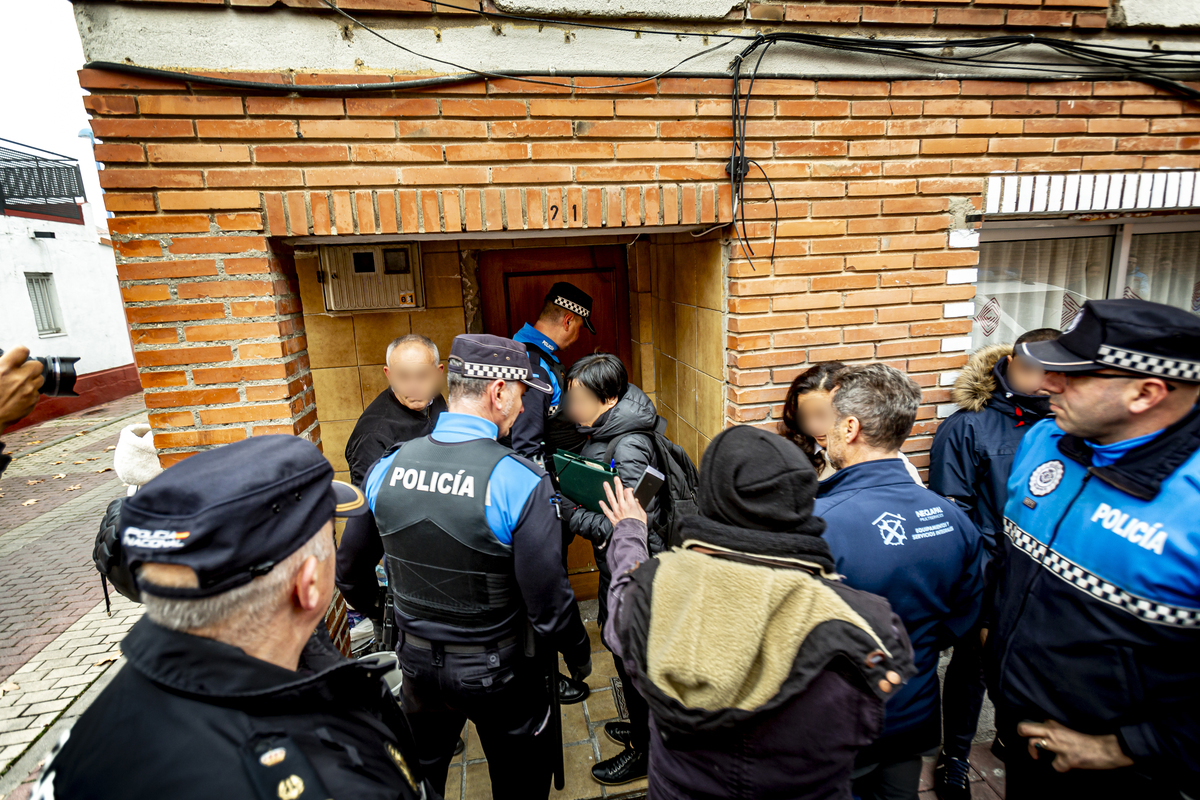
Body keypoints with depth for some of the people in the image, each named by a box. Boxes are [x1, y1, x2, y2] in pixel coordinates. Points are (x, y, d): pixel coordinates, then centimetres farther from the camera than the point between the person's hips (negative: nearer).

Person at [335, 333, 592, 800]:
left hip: (418, 663, 4)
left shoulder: (387, 468, -11)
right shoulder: (521, 482, -26)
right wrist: (579, 655, -3)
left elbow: (351, 570, 3)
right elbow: (549, 602, -22)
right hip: (497, 673, -4)